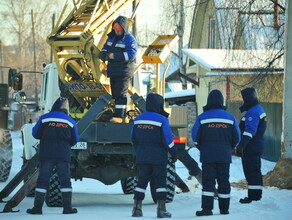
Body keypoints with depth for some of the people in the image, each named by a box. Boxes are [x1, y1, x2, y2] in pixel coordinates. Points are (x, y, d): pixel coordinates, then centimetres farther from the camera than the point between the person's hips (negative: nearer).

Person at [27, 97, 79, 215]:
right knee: (65, 180, 4)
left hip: (46, 154, 0)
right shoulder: (70, 121, 5)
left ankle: (37, 207, 0)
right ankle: (67, 207, 0)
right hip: (63, 155, 0)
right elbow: (75, 140, 11)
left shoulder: (44, 118, 0)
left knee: (42, 179, 3)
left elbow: (36, 133, 4)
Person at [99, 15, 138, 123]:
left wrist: (114, 56, -25)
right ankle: (122, 114, 21)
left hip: (124, 71, -8)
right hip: (113, 70, 8)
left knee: (120, 94, -12)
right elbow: (105, 47, 23)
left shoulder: (129, 39, -10)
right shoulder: (112, 37, 14)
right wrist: (103, 54, -3)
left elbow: (131, 54, -20)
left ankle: (119, 116, -15)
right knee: (115, 93, 12)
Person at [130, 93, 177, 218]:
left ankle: (137, 207, 6)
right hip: (158, 156, -5)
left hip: (142, 156, 5)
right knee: (160, 180, 2)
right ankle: (161, 209, -1)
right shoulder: (162, 120, -13)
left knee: (142, 179, 10)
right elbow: (167, 139, -13)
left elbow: (133, 138, 9)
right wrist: (174, 153, 0)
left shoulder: (138, 119, 3)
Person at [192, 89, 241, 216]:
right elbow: (236, 138, 8)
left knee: (208, 181, -2)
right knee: (223, 181, 8)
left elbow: (195, 137, -1)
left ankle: (207, 208, -10)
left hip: (207, 155, -2)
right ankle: (224, 209, 11)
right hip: (224, 156, 2)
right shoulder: (230, 118, 3)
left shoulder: (202, 118, -4)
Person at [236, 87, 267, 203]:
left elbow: (249, 131, -25)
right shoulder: (259, 109, 17)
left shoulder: (252, 112, -18)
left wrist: (241, 145, -28)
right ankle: (257, 194, 22)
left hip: (251, 147, -11)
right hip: (256, 146, 11)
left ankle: (253, 195, -9)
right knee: (255, 171, 16)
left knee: (251, 171, -9)